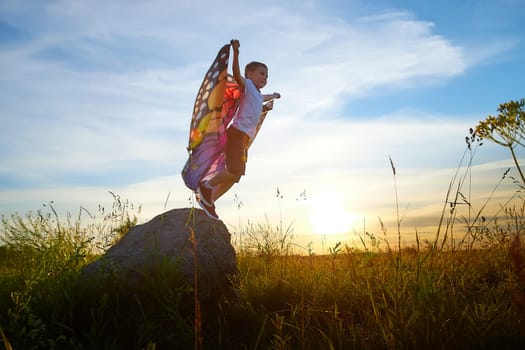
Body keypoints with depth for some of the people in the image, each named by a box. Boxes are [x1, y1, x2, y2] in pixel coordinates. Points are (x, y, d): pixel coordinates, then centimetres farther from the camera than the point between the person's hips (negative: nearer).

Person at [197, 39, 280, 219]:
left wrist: (273, 96, 67)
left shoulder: (258, 95, 25)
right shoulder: (247, 85, -1)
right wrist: (236, 53, -36)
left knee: (235, 176, 8)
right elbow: (236, 74, -22)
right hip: (236, 133, -9)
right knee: (235, 171, -21)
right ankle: (206, 186, 0)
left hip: (245, 138, 9)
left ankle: (208, 201, 16)